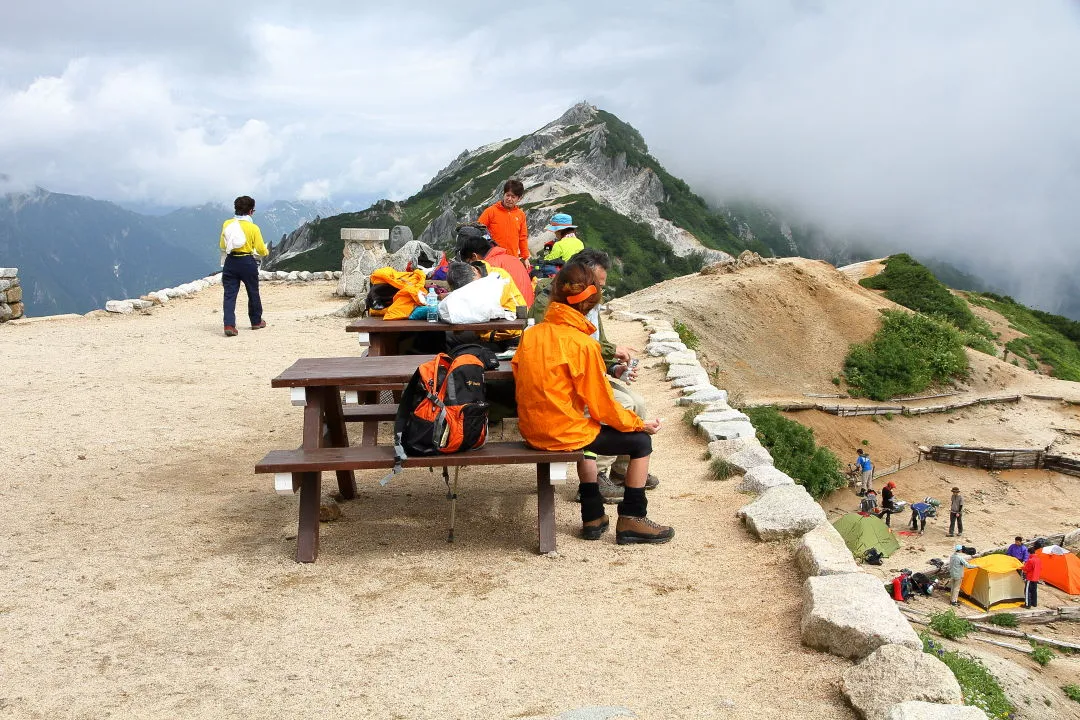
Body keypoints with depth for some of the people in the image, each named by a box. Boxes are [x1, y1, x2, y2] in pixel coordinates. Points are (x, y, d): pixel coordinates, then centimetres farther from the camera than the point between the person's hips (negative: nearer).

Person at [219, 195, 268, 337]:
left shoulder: (227, 224, 1)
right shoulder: (253, 228, -8)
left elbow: (222, 246, 8)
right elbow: (261, 249, -6)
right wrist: (266, 252, 17)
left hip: (230, 262, 2)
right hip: (247, 262, -2)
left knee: (229, 294, 1)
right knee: (253, 293, 17)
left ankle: (229, 324, -14)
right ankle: (256, 322, 31)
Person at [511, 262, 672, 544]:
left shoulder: (531, 334, 1)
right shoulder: (582, 343, -18)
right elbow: (601, 404, -14)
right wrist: (640, 424, 2)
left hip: (531, 431, 8)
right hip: (564, 434, -8)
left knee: (589, 429, 36)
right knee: (641, 441, 7)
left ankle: (593, 516, 37)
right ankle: (631, 520, 15)